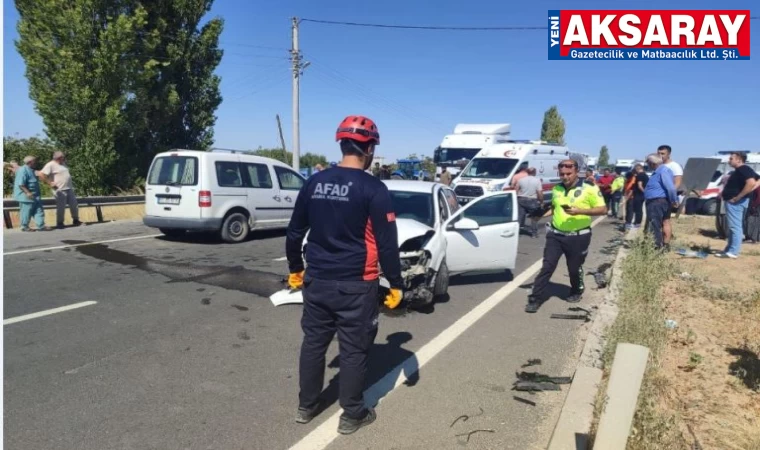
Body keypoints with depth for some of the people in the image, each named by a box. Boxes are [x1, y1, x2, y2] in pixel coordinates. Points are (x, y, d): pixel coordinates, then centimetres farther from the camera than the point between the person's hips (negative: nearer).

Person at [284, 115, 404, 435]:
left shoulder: (314, 183, 3)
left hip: (317, 280, 5)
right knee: (354, 349, 8)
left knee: (313, 342, 17)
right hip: (356, 285, -5)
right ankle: (352, 415, 22)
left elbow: (294, 232, 9)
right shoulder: (373, 189, -12)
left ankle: (307, 406, 32)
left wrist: (295, 268, 22)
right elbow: (387, 243, -12)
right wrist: (396, 284, -2)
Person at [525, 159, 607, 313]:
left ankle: (576, 292, 40)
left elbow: (603, 210, -11)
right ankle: (535, 299, 1)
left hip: (578, 237, -3)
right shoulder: (556, 189, 6)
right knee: (547, 266, -1)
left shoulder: (589, 189, -10)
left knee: (574, 268, 12)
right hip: (555, 235, 3)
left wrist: (580, 211, -24)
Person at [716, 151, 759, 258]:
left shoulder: (744, 169, -14)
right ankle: (728, 250, 20)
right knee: (733, 227, 14)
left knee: (735, 227, -9)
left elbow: (751, 183, -28)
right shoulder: (738, 171, 16)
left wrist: (737, 197, -25)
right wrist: (724, 193, 7)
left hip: (736, 202, -11)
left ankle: (733, 252, -8)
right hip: (731, 202, 11)